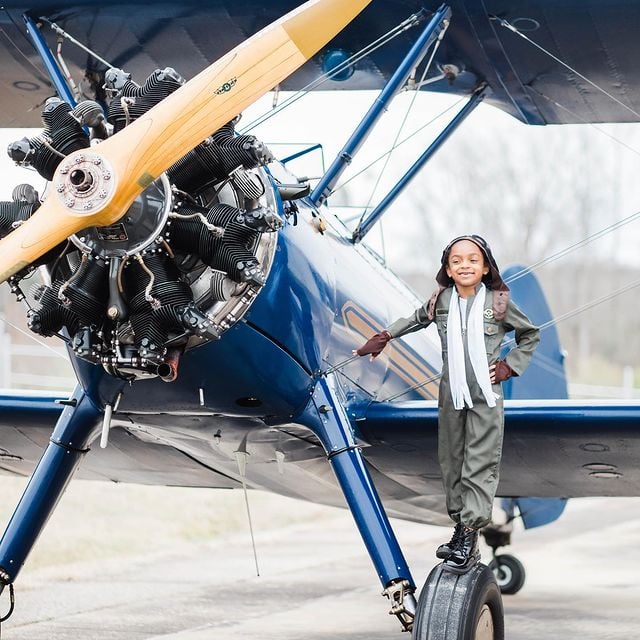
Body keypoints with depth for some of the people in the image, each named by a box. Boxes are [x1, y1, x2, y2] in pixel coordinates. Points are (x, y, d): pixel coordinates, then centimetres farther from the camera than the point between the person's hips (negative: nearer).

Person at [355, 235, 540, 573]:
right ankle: (461, 527, 16)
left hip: (486, 396, -4)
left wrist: (508, 367, 0)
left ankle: (470, 538, -12)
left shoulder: (498, 303, -6)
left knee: (480, 464, -7)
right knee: (451, 463, 7)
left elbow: (530, 335, 9)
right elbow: (416, 319, 22)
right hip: (451, 395, 4)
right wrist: (382, 338, 16)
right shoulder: (441, 301, 1)